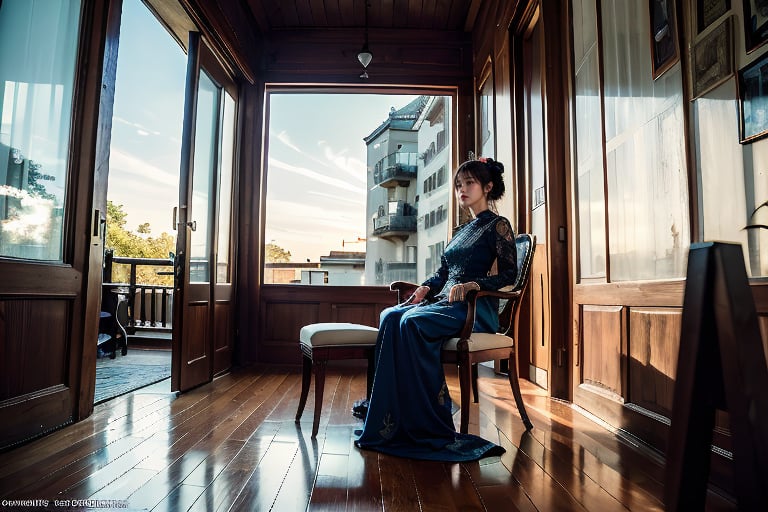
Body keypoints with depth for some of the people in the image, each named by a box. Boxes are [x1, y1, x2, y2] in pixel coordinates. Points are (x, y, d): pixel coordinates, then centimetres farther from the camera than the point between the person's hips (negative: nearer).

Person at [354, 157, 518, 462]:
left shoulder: (497, 225, 2)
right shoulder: (460, 231, 24)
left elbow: (509, 273, -7)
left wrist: (472, 284, -23)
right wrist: (426, 288, 2)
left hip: (476, 308, -7)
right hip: (445, 301, 8)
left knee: (413, 322, -33)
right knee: (391, 316, -18)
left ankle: (428, 422, -24)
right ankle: (391, 414, -17)